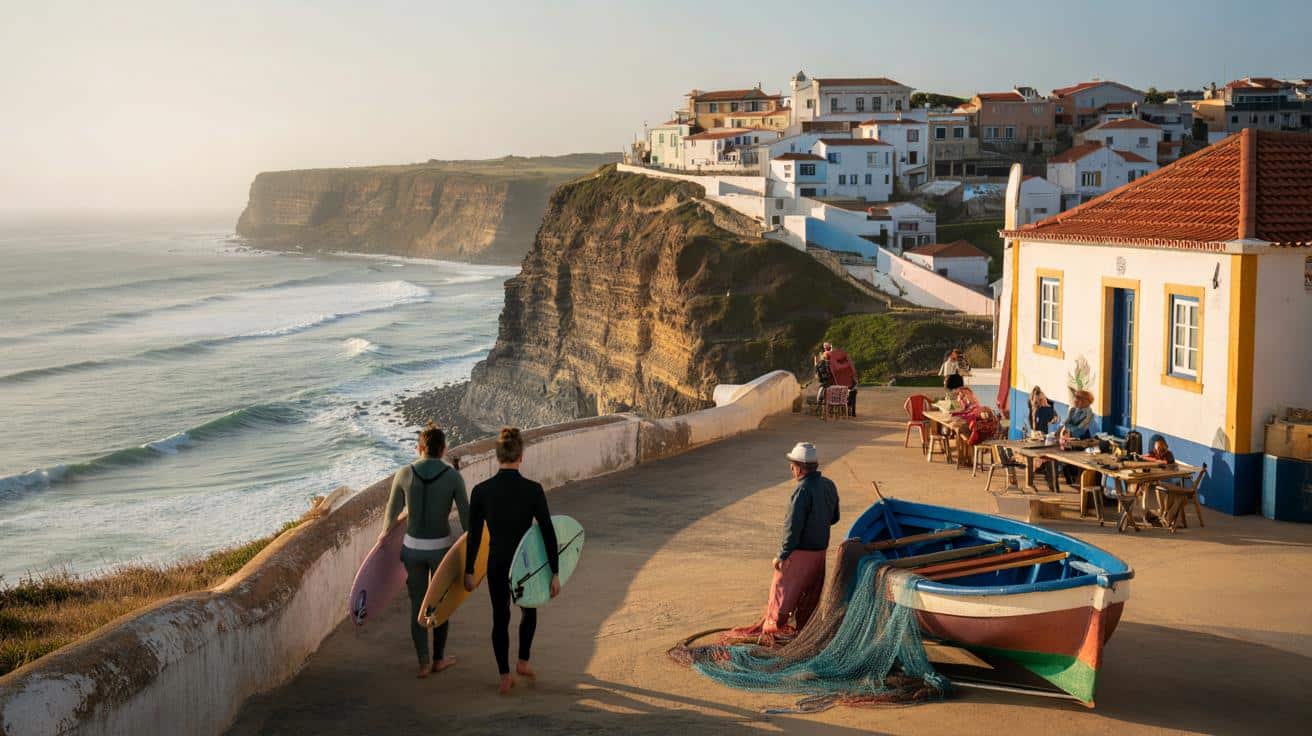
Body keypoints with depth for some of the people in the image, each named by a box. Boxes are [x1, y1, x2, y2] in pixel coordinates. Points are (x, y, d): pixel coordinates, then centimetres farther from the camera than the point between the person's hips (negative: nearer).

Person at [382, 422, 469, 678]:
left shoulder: (404, 474, -7)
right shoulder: (453, 477, -11)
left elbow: (392, 513, 2)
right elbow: (466, 516, -8)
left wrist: (384, 533, 22)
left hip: (413, 548, 1)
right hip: (441, 548, -1)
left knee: (418, 605, 17)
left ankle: (423, 663, 18)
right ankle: (438, 659, 30)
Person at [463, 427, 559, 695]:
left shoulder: (481, 491, -11)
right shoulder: (533, 490, -16)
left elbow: (474, 536, -6)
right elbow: (548, 533, -13)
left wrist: (469, 571, 5)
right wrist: (555, 573, -6)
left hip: (497, 564, 1)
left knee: (500, 618, 16)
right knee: (529, 610, 27)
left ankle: (505, 676, 16)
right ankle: (523, 662, 30)